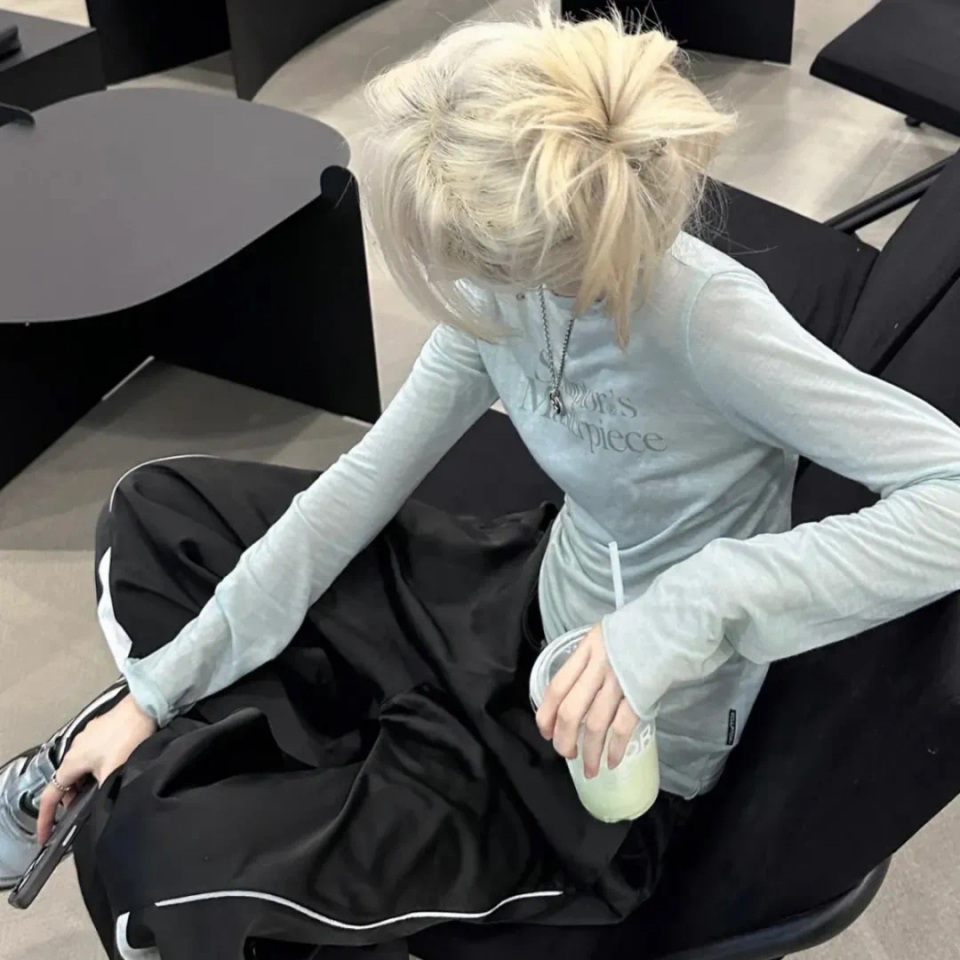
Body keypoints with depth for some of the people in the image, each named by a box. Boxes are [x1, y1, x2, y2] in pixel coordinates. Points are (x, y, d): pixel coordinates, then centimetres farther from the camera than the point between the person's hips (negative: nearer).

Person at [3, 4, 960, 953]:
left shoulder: (703, 316, -32)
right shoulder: (513, 283, -13)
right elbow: (367, 478, -7)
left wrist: (697, 603, -44)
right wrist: (157, 689, -7)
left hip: (620, 748, -6)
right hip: (533, 596, 7)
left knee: (163, 855, -17)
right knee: (158, 511, 8)